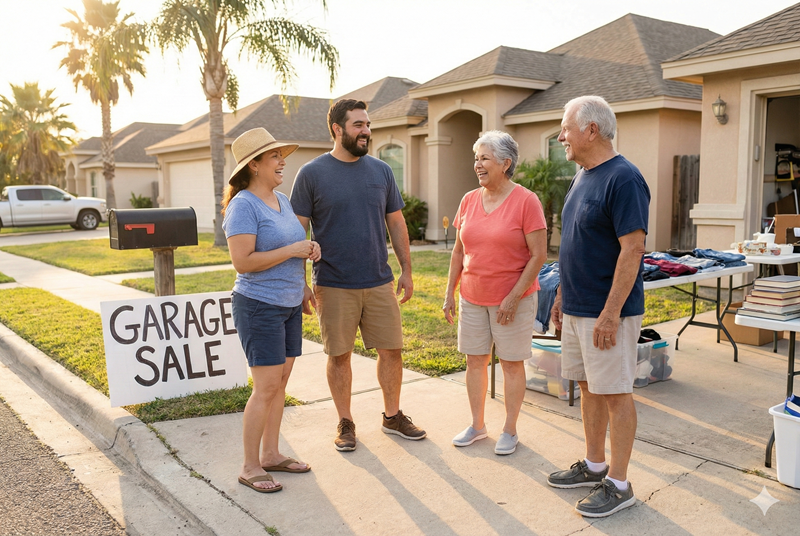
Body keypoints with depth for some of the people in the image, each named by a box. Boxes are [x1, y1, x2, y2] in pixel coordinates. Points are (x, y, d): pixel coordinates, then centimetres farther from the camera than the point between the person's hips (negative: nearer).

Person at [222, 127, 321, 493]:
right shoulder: (243, 205, -14)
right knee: (266, 388, -5)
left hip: (289, 304, 8)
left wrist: (309, 250, 7)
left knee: (280, 382, 13)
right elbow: (243, 261, -22)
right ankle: (250, 467, 10)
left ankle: (270, 454, 26)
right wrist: (292, 250, -19)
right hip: (259, 307, -8)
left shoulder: (282, 200, 12)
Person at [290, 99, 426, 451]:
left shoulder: (381, 170, 7)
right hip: (333, 286, -3)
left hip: (380, 282, 3)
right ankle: (345, 423, 25)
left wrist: (406, 269, 9)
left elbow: (396, 223, 12)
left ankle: (393, 416, 28)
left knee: (392, 349, 8)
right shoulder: (311, 174, -3)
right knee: (339, 355, 7)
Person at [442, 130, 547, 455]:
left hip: (512, 299, -5)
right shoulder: (469, 200, 5)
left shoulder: (526, 201, -11)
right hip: (472, 298, 5)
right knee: (475, 361, 12)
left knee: (512, 364, 7)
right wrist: (450, 292, 8)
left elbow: (538, 255, -13)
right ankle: (477, 425, 28)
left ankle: (510, 430, 22)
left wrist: (514, 297, -17)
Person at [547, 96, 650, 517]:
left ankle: (618, 484, 14)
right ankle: (594, 466, 31)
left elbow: (632, 249, -21)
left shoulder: (623, 179, -16)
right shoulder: (582, 176, 12)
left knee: (615, 393, 1)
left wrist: (611, 312, -23)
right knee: (588, 387, 16)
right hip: (577, 308, 9)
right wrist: (563, 295, 18)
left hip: (607, 312, -9)